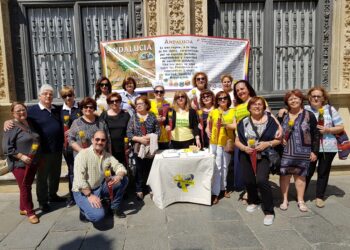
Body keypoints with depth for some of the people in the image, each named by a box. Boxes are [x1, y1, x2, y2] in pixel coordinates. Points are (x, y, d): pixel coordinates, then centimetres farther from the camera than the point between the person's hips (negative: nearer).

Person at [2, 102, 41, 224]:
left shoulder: (30, 124, 10)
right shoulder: (11, 127, -12)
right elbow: (7, 147, -17)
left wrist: (35, 157, 12)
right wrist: (21, 156, -22)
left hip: (32, 162, 7)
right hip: (19, 164, -7)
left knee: (27, 187, 16)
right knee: (24, 188, 1)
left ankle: (23, 209, 31)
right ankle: (30, 212, 12)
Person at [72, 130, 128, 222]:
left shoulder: (108, 155, 3)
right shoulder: (83, 154, -16)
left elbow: (119, 167, -5)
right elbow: (79, 179, -22)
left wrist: (118, 177, -28)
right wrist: (90, 195, -26)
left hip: (100, 187, 6)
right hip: (83, 192, -6)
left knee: (123, 179, -8)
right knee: (98, 215, -29)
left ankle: (114, 206, 8)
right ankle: (85, 210, 6)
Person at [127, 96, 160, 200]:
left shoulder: (152, 117, 3)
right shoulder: (133, 118, 0)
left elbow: (158, 131, 2)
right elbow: (129, 134, -5)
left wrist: (151, 137, -15)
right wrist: (139, 139, -17)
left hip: (151, 147, 1)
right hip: (138, 148, -1)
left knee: (150, 168, 9)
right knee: (139, 169, 6)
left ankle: (150, 187, 24)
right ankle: (139, 190, 19)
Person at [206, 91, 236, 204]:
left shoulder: (232, 111, 3)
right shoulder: (213, 112, 0)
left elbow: (235, 126, -8)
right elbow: (208, 126, 2)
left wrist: (225, 124, -21)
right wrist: (208, 132, -15)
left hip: (228, 142, 2)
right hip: (215, 142, -2)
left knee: (225, 166, 14)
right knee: (217, 167, -4)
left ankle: (223, 188, 30)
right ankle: (215, 193, 0)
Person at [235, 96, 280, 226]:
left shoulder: (270, 120, -1)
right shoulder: (244, 122, 5)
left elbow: (278, 139, -1)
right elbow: (237, 141, 6)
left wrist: (267, 144, -18)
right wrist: (244, 148, -14)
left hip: (264, 156, -3)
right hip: (246, 156, 3)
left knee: (261, 180, -19)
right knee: (248, 181, 4)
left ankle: (269, 211, -1)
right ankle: (253, 201, 37)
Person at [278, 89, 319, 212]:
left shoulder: (309, 115, 0)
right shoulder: (282, 115, 6)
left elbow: (316, 134, 0)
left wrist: (314, 151, -3)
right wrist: (279, 117, -12)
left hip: (302, 153, -1)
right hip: (285, 152, 1)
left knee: (300, 175, 8)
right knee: (284, 174, 5)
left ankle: (300, 201, 22)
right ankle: (284, 200, 18)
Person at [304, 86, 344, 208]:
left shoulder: (330, 109, 2)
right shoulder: (305, 110, 1)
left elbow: (341, 127, 4)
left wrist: (327, 130, -13)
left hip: (328, 147, 1)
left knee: (323, 172, 10)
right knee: (308, 172, 6)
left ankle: (320, 197, 24)